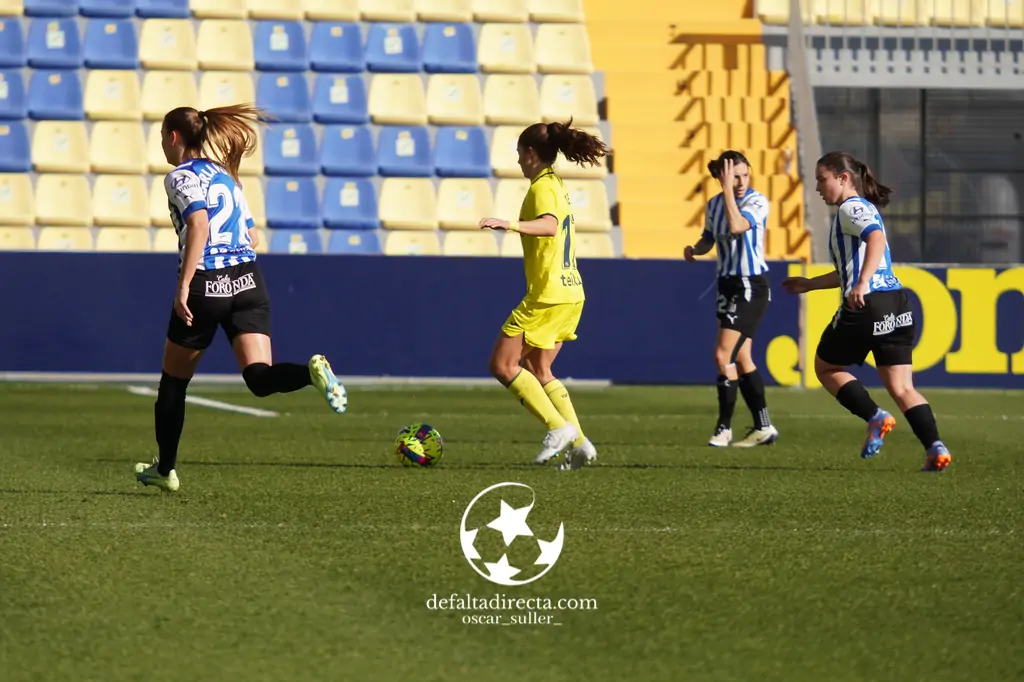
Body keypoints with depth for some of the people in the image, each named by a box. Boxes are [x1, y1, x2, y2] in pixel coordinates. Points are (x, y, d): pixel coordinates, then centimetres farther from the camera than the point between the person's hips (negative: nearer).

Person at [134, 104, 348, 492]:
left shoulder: (181, 176, -2)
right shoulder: (226, 176, 20)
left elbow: (199, 223, -20)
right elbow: (252, 238, 20)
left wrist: (183, 287, -21)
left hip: (206, 286, -6)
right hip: (248, 282, 6)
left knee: (173, 381, 14)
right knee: (259, 377, -8)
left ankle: (165, 470, 25)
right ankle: (312, 372, -39)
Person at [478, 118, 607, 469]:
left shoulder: (542, 187, -13)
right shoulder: (558, 186, 16)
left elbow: (550, 226, -34)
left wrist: (512, 225, -48)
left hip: (547, 295, -10)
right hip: (571, 292, 10)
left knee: (503, 365, -4)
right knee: (538, 370, 15)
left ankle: (559, 427, -11)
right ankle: (579, 443, 6)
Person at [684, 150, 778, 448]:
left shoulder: (757, 202, -14)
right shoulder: (713, 205, 5)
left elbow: (737, 226, -32)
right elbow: (709, 239, 20)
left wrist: (728, 191, -26)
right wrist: (694, 249, -1)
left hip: (752, 286, -7)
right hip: (728, 285, 7)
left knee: (723, 355, -13)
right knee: (741, 358, 10)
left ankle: (724, 428, -3)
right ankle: (763, 427, 17)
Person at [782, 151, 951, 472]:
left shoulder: (851, 208, -4)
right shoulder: (865, 210, 25)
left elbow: (876, 238, -26)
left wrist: (861, 285, -36)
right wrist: (810, 284, 38)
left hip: (866, 305, -9)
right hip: (896, 304, 9)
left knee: (825, 367, 13)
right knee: (901, 388, 5)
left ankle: (875, 416, -3)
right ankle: (935, 448, -12)